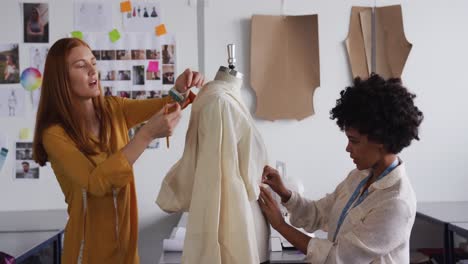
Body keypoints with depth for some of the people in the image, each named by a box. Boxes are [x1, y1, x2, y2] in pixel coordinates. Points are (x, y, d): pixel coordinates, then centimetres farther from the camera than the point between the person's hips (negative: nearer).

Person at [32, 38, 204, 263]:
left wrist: (180, 90, -28)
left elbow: (164, 106, -5)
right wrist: (147, 134, -35)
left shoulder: (114, 108, 0)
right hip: (90, 244, -5)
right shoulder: (55, 133, -17)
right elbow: (96, 182, -29)